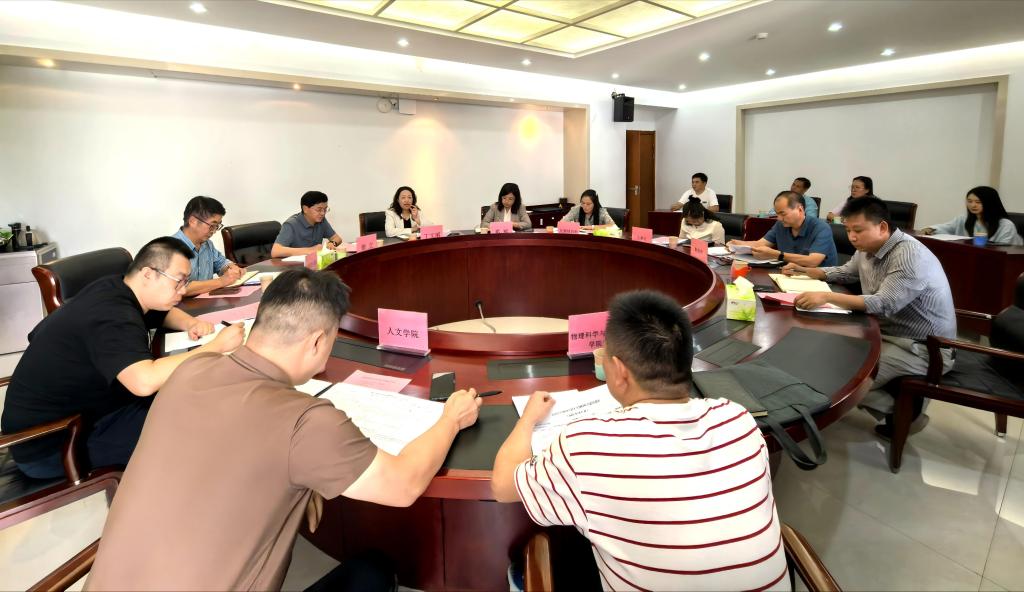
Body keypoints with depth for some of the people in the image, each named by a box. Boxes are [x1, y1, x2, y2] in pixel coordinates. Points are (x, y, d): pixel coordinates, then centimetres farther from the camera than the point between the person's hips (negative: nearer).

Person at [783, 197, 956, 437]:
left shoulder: (909, 256, -25)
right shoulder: (868, 249, 2)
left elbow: (884, 304, -34)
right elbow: (846, 273, 21)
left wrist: (827, 297, -39)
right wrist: (805, 270, 7)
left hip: (924, 348, -9)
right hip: (888, 333, 9)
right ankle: (895, 399, 11)